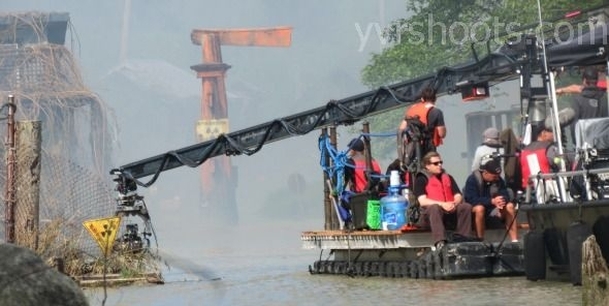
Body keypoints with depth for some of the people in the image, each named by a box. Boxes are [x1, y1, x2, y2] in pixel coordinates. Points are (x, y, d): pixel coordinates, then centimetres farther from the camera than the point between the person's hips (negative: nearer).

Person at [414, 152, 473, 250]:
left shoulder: (448, 177, 19)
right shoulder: (421, 180, 2)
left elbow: (459, 196, 12)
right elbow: (423, 201, -11)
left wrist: (454, 204, -13)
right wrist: (442, 204, -24)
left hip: (450, 211, 5)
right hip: (430, 213, -5)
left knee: (466, 207, -22)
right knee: (434, 208, -38)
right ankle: (440, 243, -53)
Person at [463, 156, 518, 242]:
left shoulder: (498, 180, -1)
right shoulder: (472, 180, -18)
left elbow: (505, 196, -8)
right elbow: (471, 199, -28)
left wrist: (501, 201, -34)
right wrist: (492, 201, -38)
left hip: (493, 210, 5)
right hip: (475, 210, -5)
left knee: (510, 206, -19)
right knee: (479, 208, -38)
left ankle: (515, 241, -23)